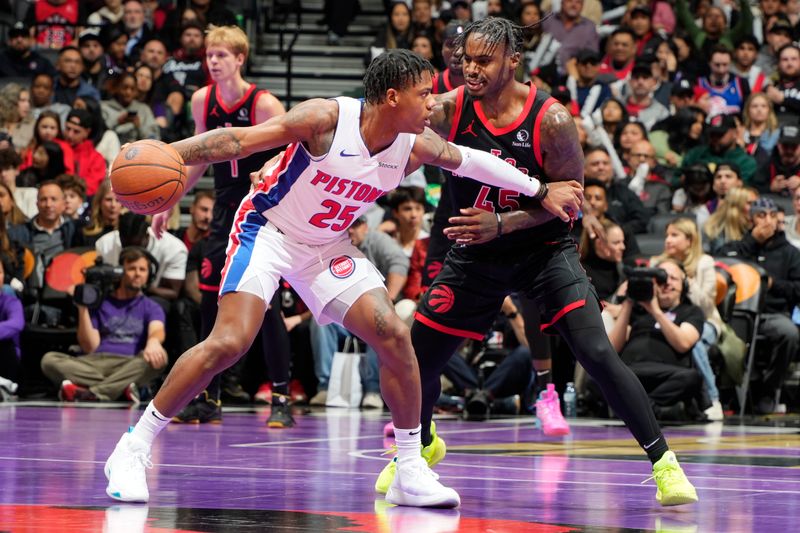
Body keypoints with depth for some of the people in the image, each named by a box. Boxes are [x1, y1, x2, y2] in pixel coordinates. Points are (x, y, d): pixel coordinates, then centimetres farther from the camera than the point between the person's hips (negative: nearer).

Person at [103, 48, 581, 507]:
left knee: (395, 337, -6)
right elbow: (241, 140, -26)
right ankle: (132, 450, -12)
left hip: (328, 245, 6)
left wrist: (542, 192, 19)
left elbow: (470, 161, 11)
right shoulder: (327, 119, -26)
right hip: (268, 231, -6)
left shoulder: (417, 145, -8)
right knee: (229, 342, -23)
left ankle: (411, 473, 7)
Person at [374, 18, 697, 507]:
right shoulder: (447, 111, -13)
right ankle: (423, 444, 38)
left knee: (597, 353, -20)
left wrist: (502, 223, -26)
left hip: (544, 250, -3)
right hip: (475, 253, 3)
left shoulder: (551, 120, -20)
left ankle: (663, 462, -10)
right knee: (417, 358, 6)